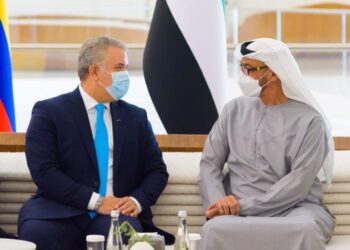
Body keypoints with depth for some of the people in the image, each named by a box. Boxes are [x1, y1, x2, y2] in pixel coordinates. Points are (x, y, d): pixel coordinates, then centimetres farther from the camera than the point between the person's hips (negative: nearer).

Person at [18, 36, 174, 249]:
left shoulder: (136, 117, 17)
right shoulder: (49, 112, 3)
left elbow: (157, 170, 15)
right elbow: (43, 170, -8)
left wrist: (137, 200, -6)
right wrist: (95, 201, -16)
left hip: (118, 213, 1)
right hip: (62, 212, -1)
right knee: (36, 231, -36)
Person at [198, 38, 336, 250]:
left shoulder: (309, 119, 0)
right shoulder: (235, 109, 13)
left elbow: (298, 183, -9)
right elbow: (209, 163, 9)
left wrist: (245, 206, -16)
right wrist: (219, 202, -12)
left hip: (294, 208, -1)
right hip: (239, 211, 2)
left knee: (306, 230, -38)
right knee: (215, 228, -34)